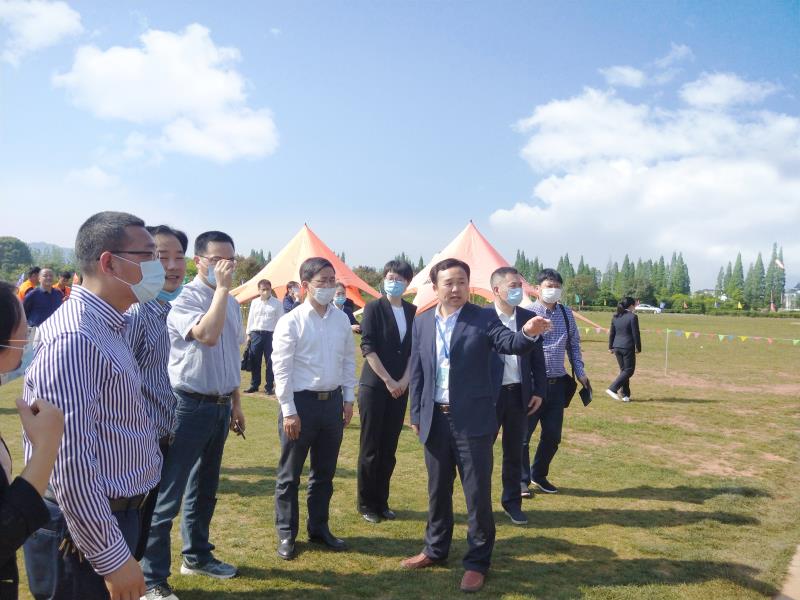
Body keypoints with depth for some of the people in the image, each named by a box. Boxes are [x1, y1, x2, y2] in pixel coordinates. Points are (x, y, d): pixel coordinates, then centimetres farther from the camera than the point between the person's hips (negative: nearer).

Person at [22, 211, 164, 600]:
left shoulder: (107, 328, 9)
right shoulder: (73, 338, -24)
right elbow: (70, 465, -27)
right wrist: (113, 557, -21)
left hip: (113, 515, 9)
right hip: (84, 530, -9)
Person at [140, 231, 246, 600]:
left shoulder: (231, 303, 9)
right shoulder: (185, 299, -14)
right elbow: (207, 335, -33)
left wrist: (236, 403, 17)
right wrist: (222, 288, -25)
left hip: (220, 406, 8)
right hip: (190, 405, -8)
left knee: (205, 487, 20)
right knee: (167, 493, -1)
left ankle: (196, 556, 36)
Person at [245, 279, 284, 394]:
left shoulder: (277, 303, -1)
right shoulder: (254, 302, 11)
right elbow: (250, 318, 14)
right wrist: (249, 333, 10)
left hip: (270, 334, -3)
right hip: (256, 334, 3)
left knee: (270, 362, 1)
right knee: (254, 361, 8)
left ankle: (269, 386, 10)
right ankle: (254, 385, 20)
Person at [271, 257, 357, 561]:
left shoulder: (341, 319, 5)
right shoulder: (291, 322, -11)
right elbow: (282, 369, -12)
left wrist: (348, 399, 8)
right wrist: (289, 411, -13)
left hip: (332, 401, 5)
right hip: (301, 401, -5)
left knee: (325, 472, 17)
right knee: (290, 474, 8)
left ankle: (318, 527, 33)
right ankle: (286, 534, 23)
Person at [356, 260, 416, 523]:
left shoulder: (412, 311, 8)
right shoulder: (374, 308, -5)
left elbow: (415, 349, 8)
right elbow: (368, 348, -11)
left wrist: (404, 379, -4)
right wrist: (388, 380, -14)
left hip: (400, 387, 4)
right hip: (374, 386, -4)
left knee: (389, 448, 9)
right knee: (370, 447, 1)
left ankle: (382, 501, 20)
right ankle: (366, 504, 13)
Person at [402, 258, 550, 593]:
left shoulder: (483, 319, -6)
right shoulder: (422, 323, 5)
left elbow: (509, 343, -22)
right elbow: (417, 371, 9)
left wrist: (527, 333, -44)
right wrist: (416, 414, 9)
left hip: (472, 419, -4)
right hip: (435, 419, 4)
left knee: (477, 492, 3)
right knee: (437, 489, 18)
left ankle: (477, 561, 18)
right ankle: (436, 549, 36)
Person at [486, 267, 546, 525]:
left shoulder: (529, 318, 4)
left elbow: (537, 358, 9)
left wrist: (539, 391, 4)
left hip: (520, 393, 4)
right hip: (489, 394, -4)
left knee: (514, 452, 14)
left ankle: (512, 502, 28)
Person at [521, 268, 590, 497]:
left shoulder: (566, 314, 9)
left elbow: (574, 345, 16)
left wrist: (580, 372, 9)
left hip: (557, 384, 5)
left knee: (553, 435, 12)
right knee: (523, 434, 2)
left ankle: (539, 475, 32)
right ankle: (522, 480, 18)